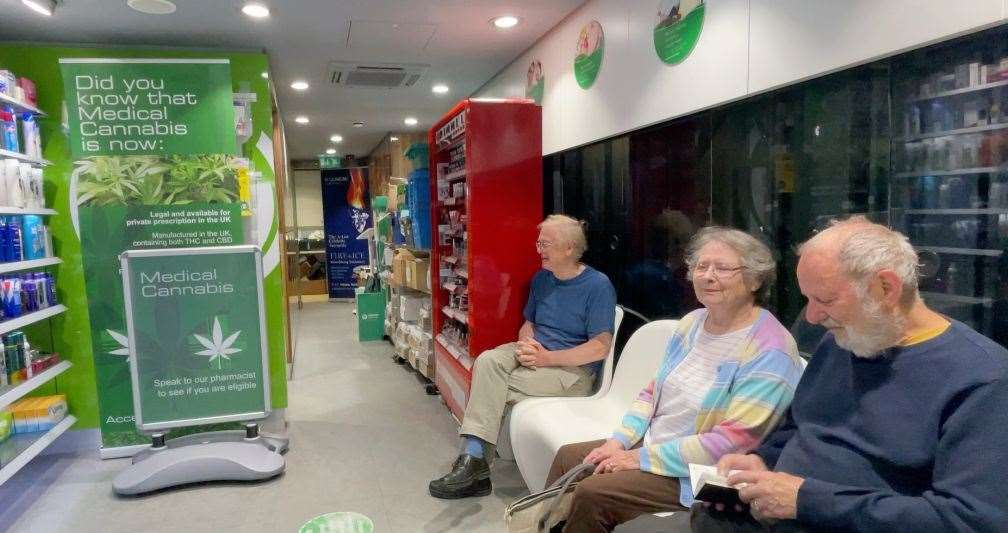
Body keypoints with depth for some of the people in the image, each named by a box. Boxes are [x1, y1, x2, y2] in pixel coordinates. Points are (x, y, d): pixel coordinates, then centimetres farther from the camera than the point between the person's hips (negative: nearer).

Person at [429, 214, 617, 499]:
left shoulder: (598, 285, -11)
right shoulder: (541, 278, 11)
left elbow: (600, 347, -17)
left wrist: (546, 358, -20)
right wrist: (526, 342, -7)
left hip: (573, 369, -6)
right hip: (534, 352, 6)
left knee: (491, 388, -24)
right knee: (487, 361, -25)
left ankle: (474, 458, -10)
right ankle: (473, 460, -29)